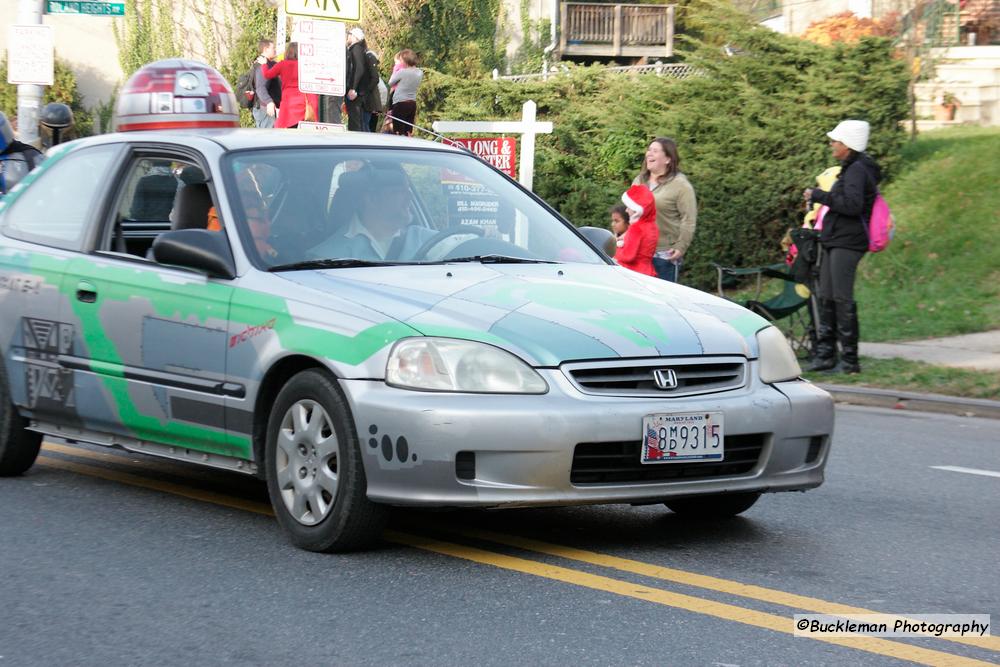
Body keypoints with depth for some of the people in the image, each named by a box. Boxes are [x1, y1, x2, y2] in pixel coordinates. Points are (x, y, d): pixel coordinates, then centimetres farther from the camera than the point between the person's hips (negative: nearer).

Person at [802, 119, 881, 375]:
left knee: (842, 299, -9)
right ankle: (826, 354, 17)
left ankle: (850, 360, -5)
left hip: (847, 244, -10)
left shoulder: (857, 170, -13)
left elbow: (852, 204, -24)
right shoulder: (850, 169, 18)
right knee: (826, 298, 11)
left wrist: (819, 196, -19)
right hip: (833, 243, 10)